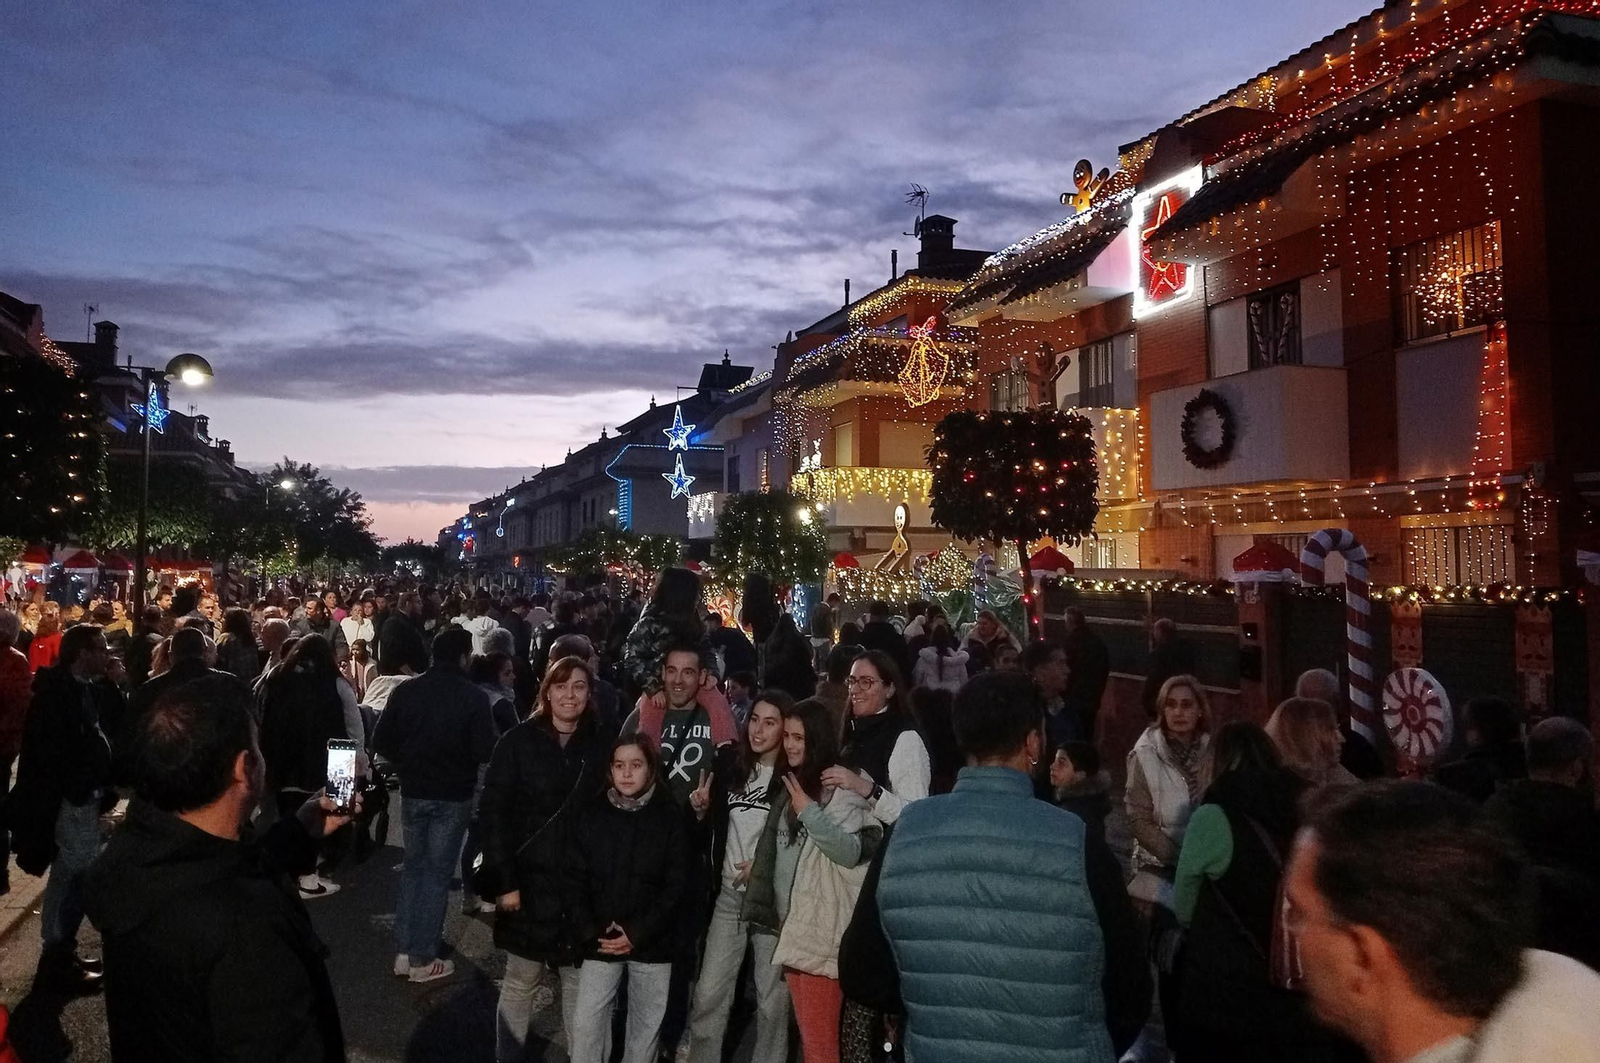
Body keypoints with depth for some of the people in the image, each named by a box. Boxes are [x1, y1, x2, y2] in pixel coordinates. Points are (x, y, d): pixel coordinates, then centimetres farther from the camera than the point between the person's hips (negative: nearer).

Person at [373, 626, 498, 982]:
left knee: (413, 866, 19)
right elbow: (485, 751, -19)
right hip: (453, 796, -4)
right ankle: (423, 959, 14)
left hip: (413, 792, 4)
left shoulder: (405, 690, -5)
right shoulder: (474, 697, -16)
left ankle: (403, 952, 21)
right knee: (438, 873, 7)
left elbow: (380, 742, -3)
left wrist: (408, 763, 13)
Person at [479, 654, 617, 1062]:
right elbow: (492, 813, -7)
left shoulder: (605, 742, -1)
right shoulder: (519, 741, -5)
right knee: (519, 981, 11)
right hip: (529, 882, -1)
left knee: (579, 981, 10)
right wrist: (503, 881, -12)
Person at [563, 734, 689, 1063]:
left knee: (646, 1024, 9)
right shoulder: (591, 814, 0)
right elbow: (572, 879, 0)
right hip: (599, 941, 1)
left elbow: (677, 886, -6)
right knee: (586, 1023, 0)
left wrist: (638, 933, -13)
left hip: (652, 943, -1)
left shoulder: (670, 818, -4)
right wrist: (590, 932, -11)